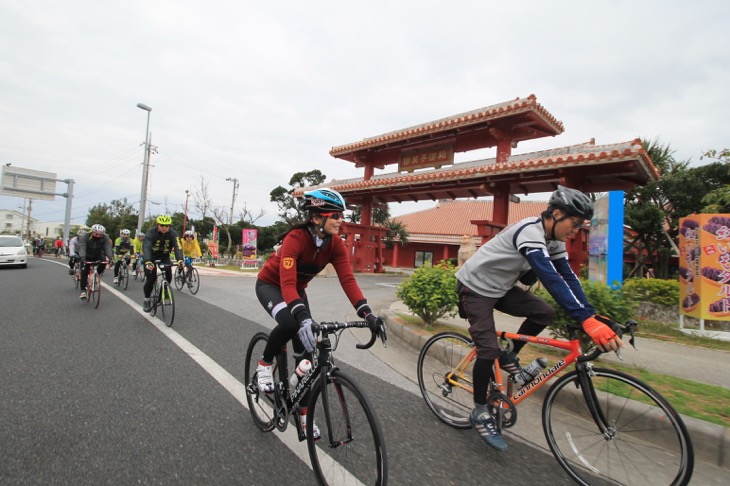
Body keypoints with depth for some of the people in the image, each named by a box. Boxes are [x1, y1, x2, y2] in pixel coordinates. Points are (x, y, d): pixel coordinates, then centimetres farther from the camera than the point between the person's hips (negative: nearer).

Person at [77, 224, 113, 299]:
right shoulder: (85, 237, -24)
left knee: (104, 261, -30)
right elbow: (82, 248, -36)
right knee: (84, 272, -9)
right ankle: (83, 291, -2)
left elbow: (108, 248, -31)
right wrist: (82, 258, -53)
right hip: (87, 257, -1)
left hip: (98, 255, 1)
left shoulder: (105, 238, -20)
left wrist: (109, 258, -49)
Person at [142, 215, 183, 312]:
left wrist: (180, 260, -47)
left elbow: (177, 247, -29)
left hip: (164, 257, 3)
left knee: (168, 275, -16)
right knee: (151, 279, -11)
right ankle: (146, 301, 8)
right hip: (151, 257, -2)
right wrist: (147, 262, -54)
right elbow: (146, 247, -37)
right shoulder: (151, 232, -25)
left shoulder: (173, 233, -19)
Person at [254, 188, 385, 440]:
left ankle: (303, 412, 17)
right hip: (270, 285, -5)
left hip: (297, 289, 5)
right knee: (290, 323, -35)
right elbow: (287, 282, -43)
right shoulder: (295, 238, -34)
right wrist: (303, 317, -58)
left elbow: (347, 279, -25)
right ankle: (265, 364, -3)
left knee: (305, 349, -1)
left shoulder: (336, 244, -18)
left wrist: (366, 312, -38)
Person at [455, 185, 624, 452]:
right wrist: (587, 320, -43)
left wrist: (593, 315, -10)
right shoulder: (530, 232, -29)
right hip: (475, 287, -8)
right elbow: (552, 279, -39)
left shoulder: (553, 239, 0)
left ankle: (509, 358, 14)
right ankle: (479, 412, 9)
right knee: (489, 349, -11)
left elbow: (568, 276, -2)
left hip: (500, 287, 8)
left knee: (544, 312, -8)